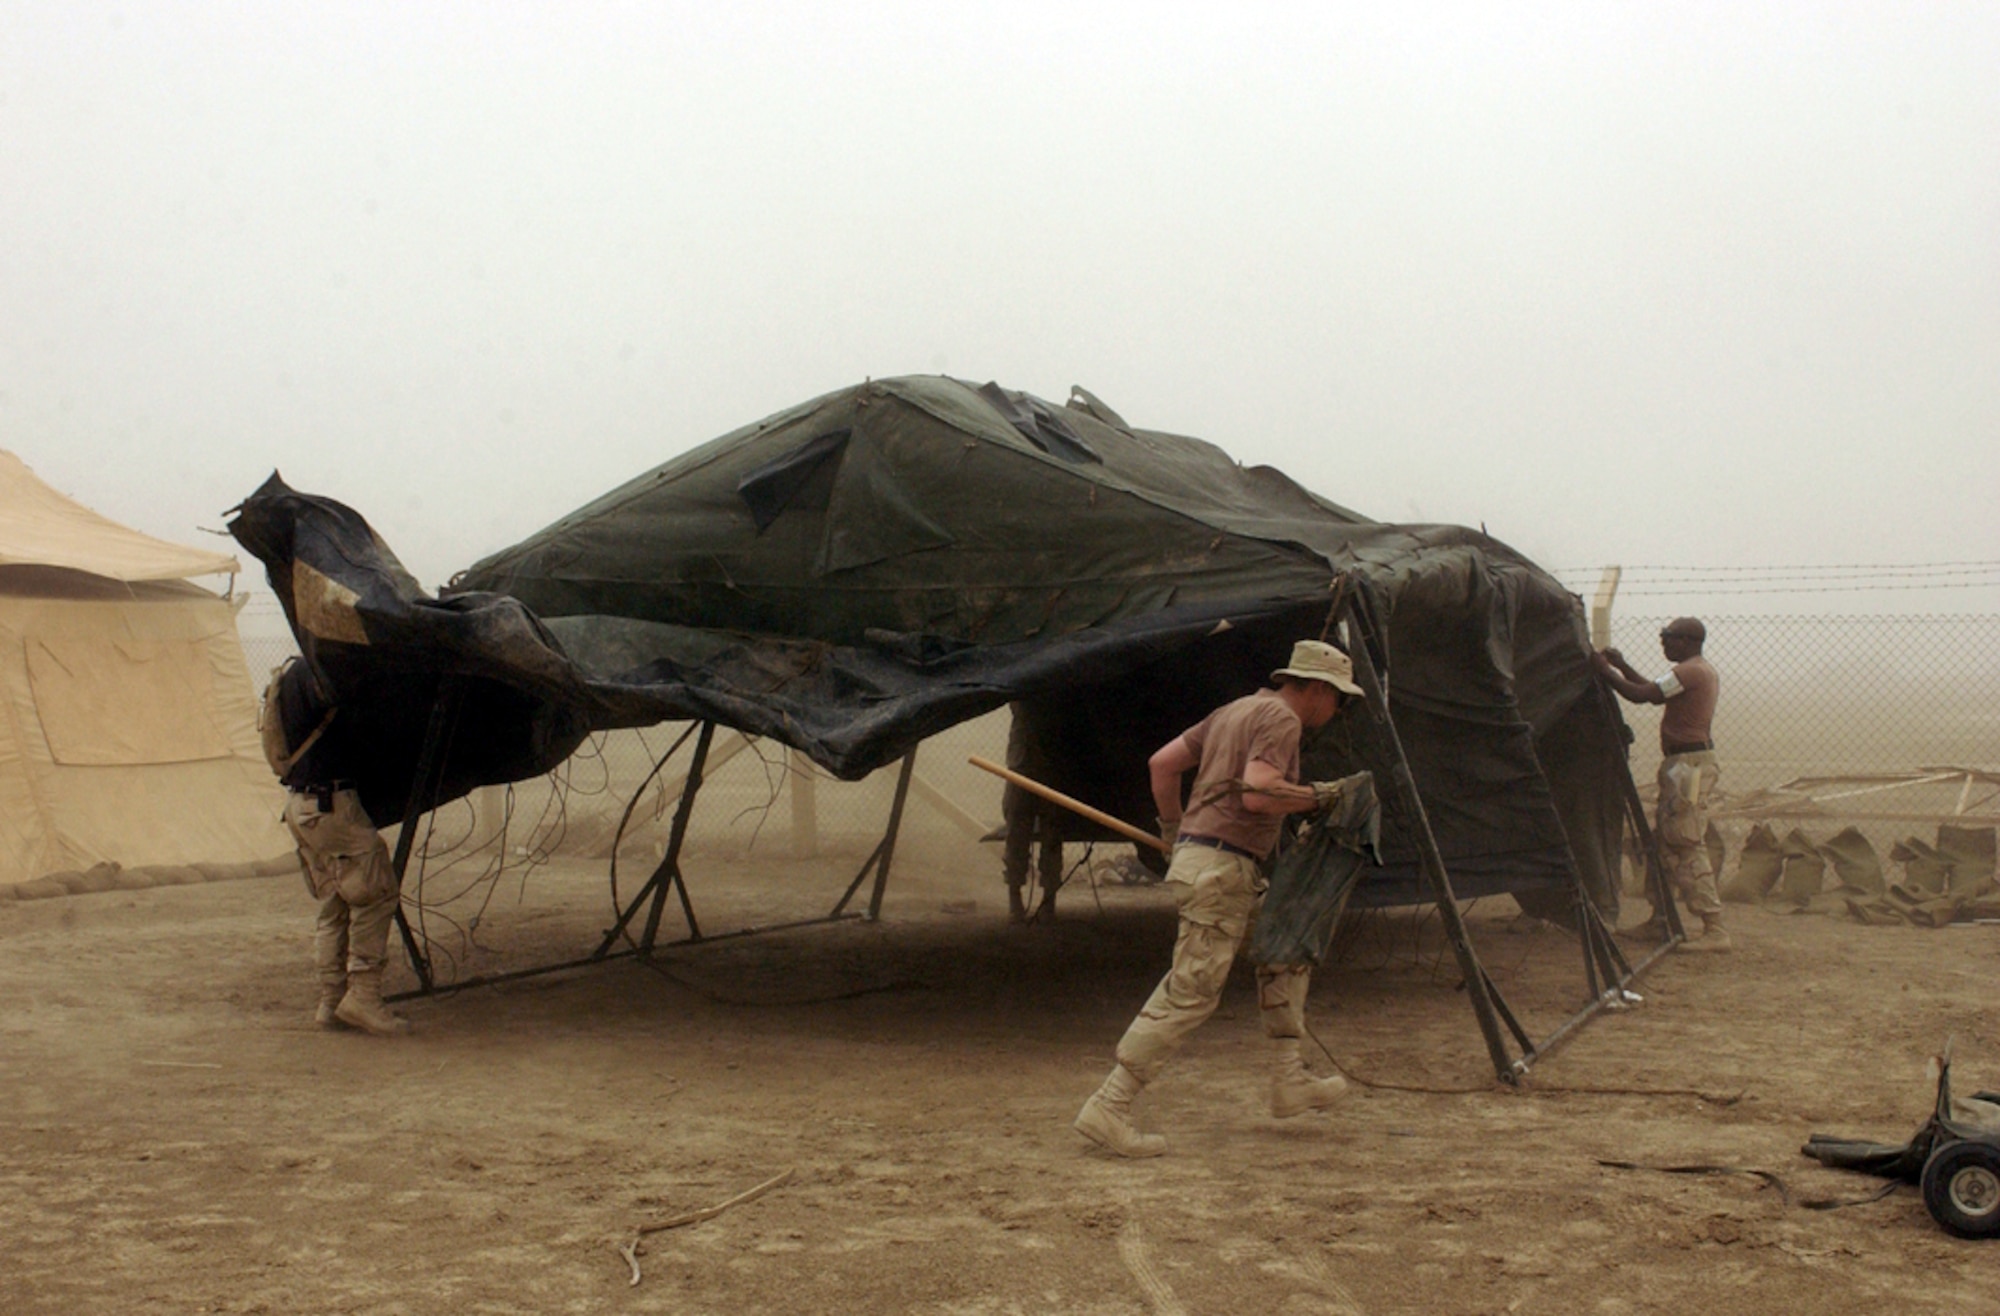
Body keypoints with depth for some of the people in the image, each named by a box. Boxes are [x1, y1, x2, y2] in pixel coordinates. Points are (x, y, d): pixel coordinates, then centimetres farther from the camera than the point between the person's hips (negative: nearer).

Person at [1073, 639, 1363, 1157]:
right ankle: (1109, 1108, -9)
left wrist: (1171, 828, 29)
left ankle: (1290, 1081, 20)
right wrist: (1318, 796, -8)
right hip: (1220, 867, -10)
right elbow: (1257, 793, -23)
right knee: (1189, 994, -9)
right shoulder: (1281, 718, -8)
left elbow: (1162, 762, 19)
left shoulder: (1236, 710, 19)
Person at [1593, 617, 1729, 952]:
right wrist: (1622, 666, 19)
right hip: (1689, 763, 11)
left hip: (1688, 766, -11)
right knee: (1666, 842, 15)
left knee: (1687, 847, -12)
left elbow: (1641, 695, -18)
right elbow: (1655, 691, 25)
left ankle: (1714, 929, -14)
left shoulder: (1690, 672, -14)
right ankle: (1659, 921, 21)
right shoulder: (1705, 671, 18)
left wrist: (1605, 671, -6)